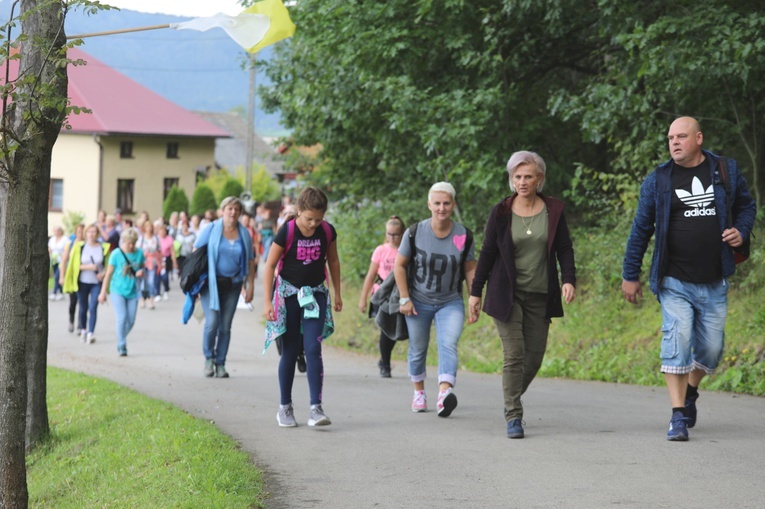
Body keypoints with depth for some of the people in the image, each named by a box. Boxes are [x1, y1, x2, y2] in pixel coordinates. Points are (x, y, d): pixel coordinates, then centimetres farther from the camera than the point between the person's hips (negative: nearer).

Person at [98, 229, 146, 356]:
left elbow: (142, 267, 16)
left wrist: (141, 272, -10)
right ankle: (122, 346, -3)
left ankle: (120, 340, 27)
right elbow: (109, 273, -2)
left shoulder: (139, 253, 0)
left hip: (132, 292, 3)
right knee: (122, 318, -13)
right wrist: (103, 292, 0)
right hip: (118, 291, -3)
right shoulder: (116, 254, -8)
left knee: (131, 321, 3)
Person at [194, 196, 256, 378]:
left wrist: (250, 286, 5)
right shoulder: (211, 230, -3)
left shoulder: (244, 234, 6)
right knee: (212, 322, -13)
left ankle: (220, 363, 13)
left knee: (225, 326, 3)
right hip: (211, 283, -3)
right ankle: (208, 357, 8)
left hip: (232, 285, 3)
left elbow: (250, 261, 11)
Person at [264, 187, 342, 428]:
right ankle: (285, 408, 16)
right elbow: (270, 266, -10)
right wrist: (267, 301, -14)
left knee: (313, 349, -11)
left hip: (316, 293, 2)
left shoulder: (327, 231, -5)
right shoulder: (287, 232, -14)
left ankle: (316, 408, -15)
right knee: (290, 351, 3)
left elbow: (333, 261, 11)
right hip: (288, 294, -2)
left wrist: (337, 294, 15)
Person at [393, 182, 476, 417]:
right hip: (419, 301, 1)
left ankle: (444, 393, -36)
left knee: (448, 345, -21)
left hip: (450, 303, -1)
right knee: (418, 349, 11)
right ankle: (419, 392, 32)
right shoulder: (416, 233, -10)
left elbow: (470, 269, 3)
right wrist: (404, 299, -6)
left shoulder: (464, 236, -7)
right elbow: (399, 265, -2)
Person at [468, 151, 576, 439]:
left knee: (535, 355, 5)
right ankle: (513, 416, -5)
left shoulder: (553, 211, 3)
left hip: (540, 296, 2)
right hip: (507, 294, -2)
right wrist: (476, 292, 2)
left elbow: (565, 250, 4)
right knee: (514, 354, -10)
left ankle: (512, 401, 30)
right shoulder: (501, 213, -1)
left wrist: (569, 280, -12)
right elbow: (487, 253, 3)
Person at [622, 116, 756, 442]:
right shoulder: (658, 181, 0)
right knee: (677, 342, -14)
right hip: (675, 283, -2)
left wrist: (741, 232, -2)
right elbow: (641, 229, 6)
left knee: (711, 349, 7)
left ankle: (690, 392, 36)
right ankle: (678, 416, -10)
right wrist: (630, 275, 6)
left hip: (714, 284, 2)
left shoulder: (725, 172, 4)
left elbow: (746, 205, 19)